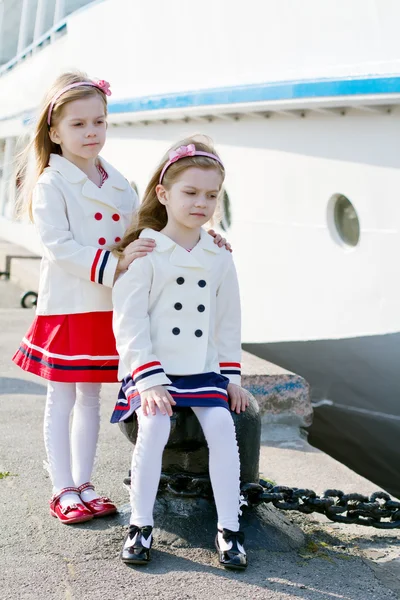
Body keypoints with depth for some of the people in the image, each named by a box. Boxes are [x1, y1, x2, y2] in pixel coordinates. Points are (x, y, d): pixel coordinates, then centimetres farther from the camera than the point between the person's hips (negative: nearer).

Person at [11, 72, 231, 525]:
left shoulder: (117, 183, 11)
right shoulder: (51, 185, -9)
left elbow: (145, 234, 14)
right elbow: (58, 246, -18)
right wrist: (112, 265, -27)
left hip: (108, 308, 6)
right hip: (66, 306, -6)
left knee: (90, 397, 14)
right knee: (61, 401, 4)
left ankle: (83, 484, 25)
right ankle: (63, 491, 15)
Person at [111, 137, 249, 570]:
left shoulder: (219, 257, 9)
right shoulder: (142, 252, -5)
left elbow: (229, 320, 14)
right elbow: (129, 321, -11)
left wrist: (231, 377, 9)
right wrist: (148, 380, -18)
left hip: (204, 368, 4)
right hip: (152, 369, -3)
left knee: (221, 426, -17)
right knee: (154, 426, -25)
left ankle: (229, 527, -6)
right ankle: (140, 524, -8)